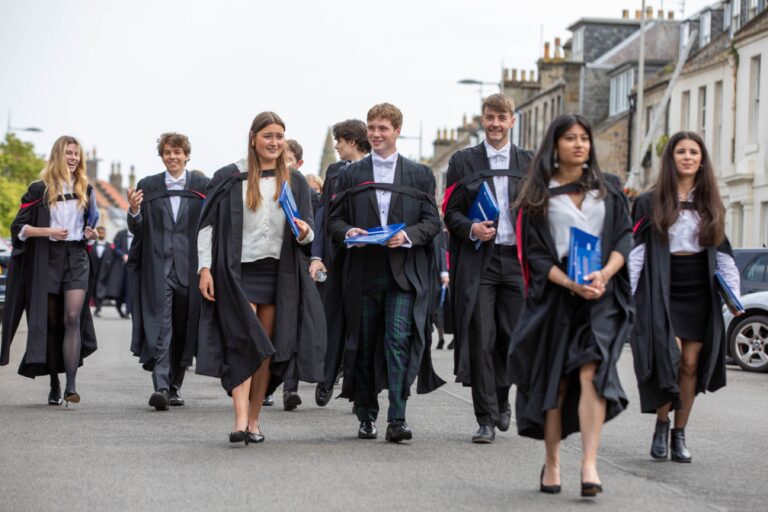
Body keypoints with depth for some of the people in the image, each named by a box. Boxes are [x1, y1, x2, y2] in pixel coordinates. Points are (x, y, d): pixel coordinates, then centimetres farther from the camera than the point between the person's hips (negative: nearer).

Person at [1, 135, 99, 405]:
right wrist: (48, 231, -16)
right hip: (47, 259, -1)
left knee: (72, 317, -14)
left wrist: (90, 233, 3)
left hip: (77, 257, 1)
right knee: (51, 321, 3)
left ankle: (71, 385, -20)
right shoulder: (39, 190, 2)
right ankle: (54, 384, 14)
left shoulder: (85, 190, 13)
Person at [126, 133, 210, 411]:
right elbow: (137, 230, 8)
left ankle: (175, 386, 20)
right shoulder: (147, 187, 10)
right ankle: (160, 387, -19)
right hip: (157, 267, -1)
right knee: (160, 327, -11)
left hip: (190, 267, 1)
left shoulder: (202, 186, 7)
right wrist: (134, 212, -11)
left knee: (183, 329, 8)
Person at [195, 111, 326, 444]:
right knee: (244, 344, -14)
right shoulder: (230, 178, 2)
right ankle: (240, 420, -20)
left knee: (266, 350, 5)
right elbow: (208, 225, 0)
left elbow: (306, 234, 11)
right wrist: (205, 268, -9)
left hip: (278, 273, 3)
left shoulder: (295, 182, 11)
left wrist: (305, 232, -13)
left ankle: (254, 420, 13)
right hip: (238, 271, -3)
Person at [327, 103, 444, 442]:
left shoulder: (419, 175, 10)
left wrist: (407, 235, -13)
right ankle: (367, 418, 17)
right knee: (364, 346, 6)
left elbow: (432, 221, 6)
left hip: (404, 273, -2)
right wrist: (348, 232, -10)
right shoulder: (351, 175, 13)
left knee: (399, 341, -14)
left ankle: (397, 420, -15)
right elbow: (334, 220, 12)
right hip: (363, 272, 2)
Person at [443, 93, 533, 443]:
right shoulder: (463, 161, 7)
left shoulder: (529, 162, 11)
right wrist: (471, 229, -14)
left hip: (517, 259, 1)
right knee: (481, 341, -4)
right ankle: (486, 418, 1)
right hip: (478, 260, -1)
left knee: (514, 338, 3)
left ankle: (500, 398, 29)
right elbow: (451, 211, 5)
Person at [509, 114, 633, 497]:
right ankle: (552, 463, 16)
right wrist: (570, 283, -16)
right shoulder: (539, 196, 6)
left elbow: (624, 236, 5)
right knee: (554, 380, 3)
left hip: (601, 296, 0)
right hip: (555, 296, 0)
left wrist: (604, 273, -14)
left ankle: (589, 463, -23)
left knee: (591, 371, -17)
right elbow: (536, 254, -1)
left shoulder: (608, 189, 12)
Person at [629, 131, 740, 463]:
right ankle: (661, 427, 1)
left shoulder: (710, 205, 12)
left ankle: (679, 435, 12)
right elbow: (635, 250, -2)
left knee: (690, 364, 1)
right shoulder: (650, 202, 1)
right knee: (670, 357, -18)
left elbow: (723, 252, 13)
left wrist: (733, 293, 3)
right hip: (661, 291, -3)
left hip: (699, 293, 3)